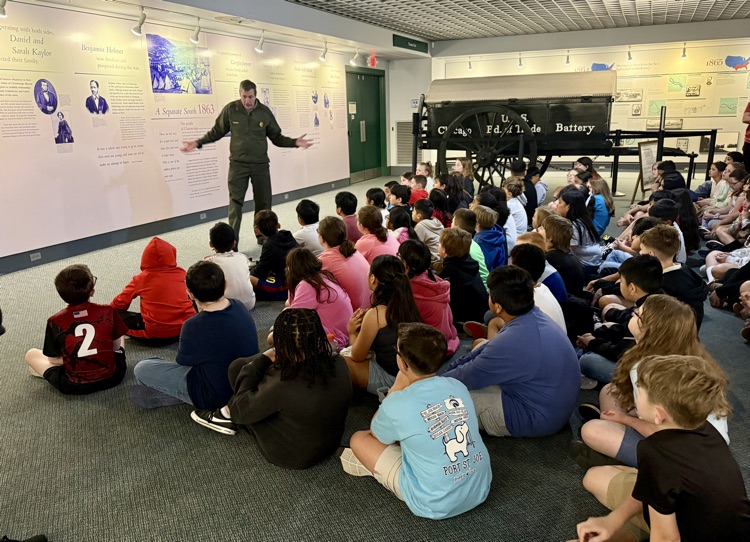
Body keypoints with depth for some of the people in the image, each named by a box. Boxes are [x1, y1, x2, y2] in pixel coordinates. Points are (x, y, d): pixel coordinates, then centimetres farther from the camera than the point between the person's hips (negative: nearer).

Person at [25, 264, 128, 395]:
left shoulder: (55, 322, -8)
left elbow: (53, 359, 1)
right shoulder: (108, 312, -8)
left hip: (74, 386, -1)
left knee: (31, 354, 20)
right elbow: (116, 346, 3)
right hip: (111, 377, 1)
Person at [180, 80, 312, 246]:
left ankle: (263, 236, 26)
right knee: (235, 203, -3)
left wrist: (294, 142, -9)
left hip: (260, 164, 2)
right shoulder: (230, 109, -5)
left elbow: (276, 137, 6)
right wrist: (198, 143, -2)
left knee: (264, 202, 10)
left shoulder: (265, 112, -2)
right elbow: (217, 132, 6)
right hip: (237, 164, -2)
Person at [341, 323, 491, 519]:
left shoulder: (397, 404, -20)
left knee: (359, 439, 5)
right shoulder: (458, 386, -4)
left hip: (436, 506, -6)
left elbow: (376, 434, 4)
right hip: (481, 490, 6)